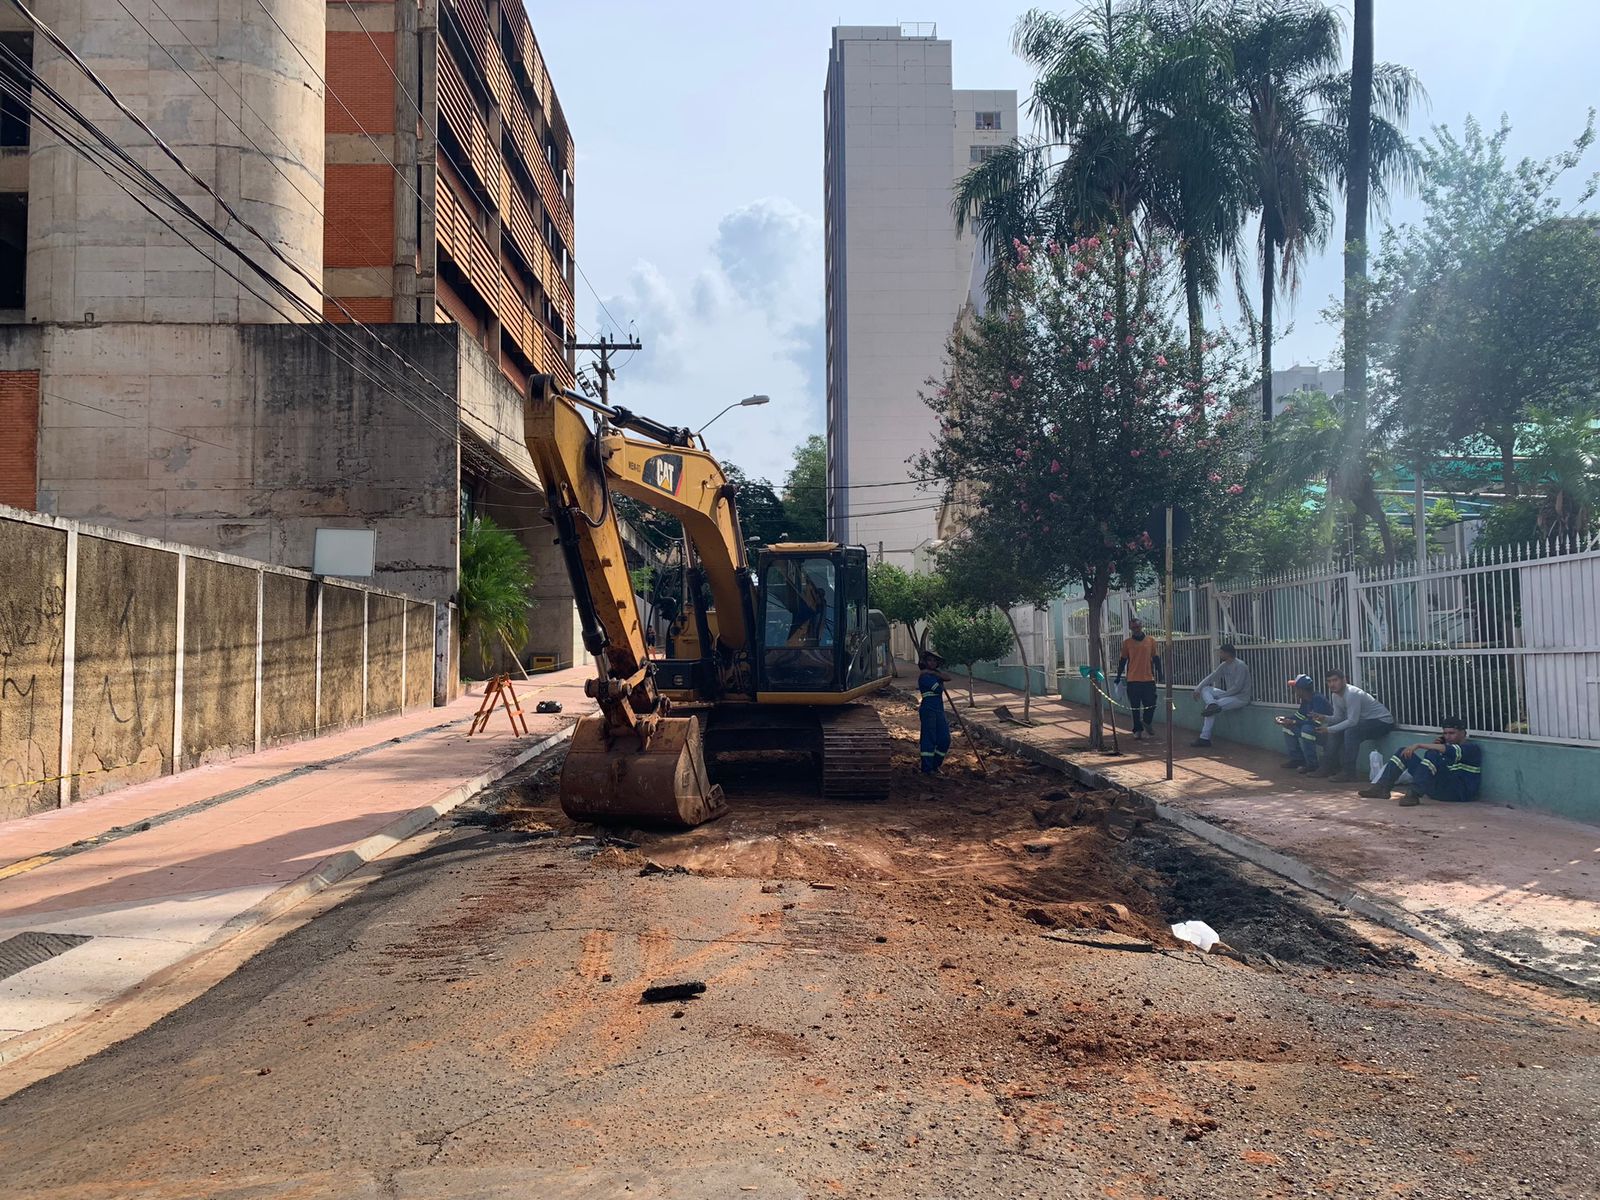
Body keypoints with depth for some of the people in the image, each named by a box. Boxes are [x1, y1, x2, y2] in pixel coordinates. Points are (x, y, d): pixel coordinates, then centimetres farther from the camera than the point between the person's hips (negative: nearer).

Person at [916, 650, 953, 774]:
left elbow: (948, 678, -3)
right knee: (929, 739, -5)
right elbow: (939, 689, -16)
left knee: (944, 739, 7)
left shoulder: (936, 674, 16)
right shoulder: (924, 676, -11)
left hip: (939, 710, 8)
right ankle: (927, 768, 0)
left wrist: (934, 673, -12)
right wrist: (941, 684, 6)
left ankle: (935, 765, 19)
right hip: (928, 711, -8)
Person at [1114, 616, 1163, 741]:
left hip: (1148, 678, 1)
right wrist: (1118, 677, 6)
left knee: (1151, 704, 2)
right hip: (1133, 680, -1)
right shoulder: (1127, 642, 3)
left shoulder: (1151, 641, 6)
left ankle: (1147, 722, 30)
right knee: (1135, 707, 3)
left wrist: (1159, 674, 4)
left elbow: (1156, 658, 10)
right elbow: (1123, 660, 8)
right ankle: (1138, 731, 13)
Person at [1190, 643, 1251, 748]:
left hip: (1241, 697, -9)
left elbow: (1237, 687, -21)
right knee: (1205, 689, -4)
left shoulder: (1240, 666, -17)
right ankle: (1212, 705, -29)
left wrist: (1222, 695, -17)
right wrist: (1198, 688, -2)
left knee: (1210, 708, -22)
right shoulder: (1224, 665, 9)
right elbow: (1211, 677, 8)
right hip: (1229, 694, 9)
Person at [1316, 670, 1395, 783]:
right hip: (1365, 721, 10)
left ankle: (1349, 772, -23)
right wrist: (1325, 719, -16)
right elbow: (1338, 718, 4)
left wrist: (1330, 729, -27)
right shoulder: (1335, 695, 2)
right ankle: (1332, 768, 11)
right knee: (1335, 732, 6)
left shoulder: (1352, 694, -27)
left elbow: (1352, 721, -31)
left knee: (1350, 732, -31)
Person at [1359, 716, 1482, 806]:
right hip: (1437, 787, 8)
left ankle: (1414, 795, -40)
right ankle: (1381, 788, -12)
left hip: (1460, 792, -8)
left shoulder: (1473, 748, -3)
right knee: (1404, 753, 5)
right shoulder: (1447, 743, 24)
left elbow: (1452, 751, -24)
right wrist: (1434, 746, 4)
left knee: (1433, 755, -31)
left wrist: (1420, 745, -26)